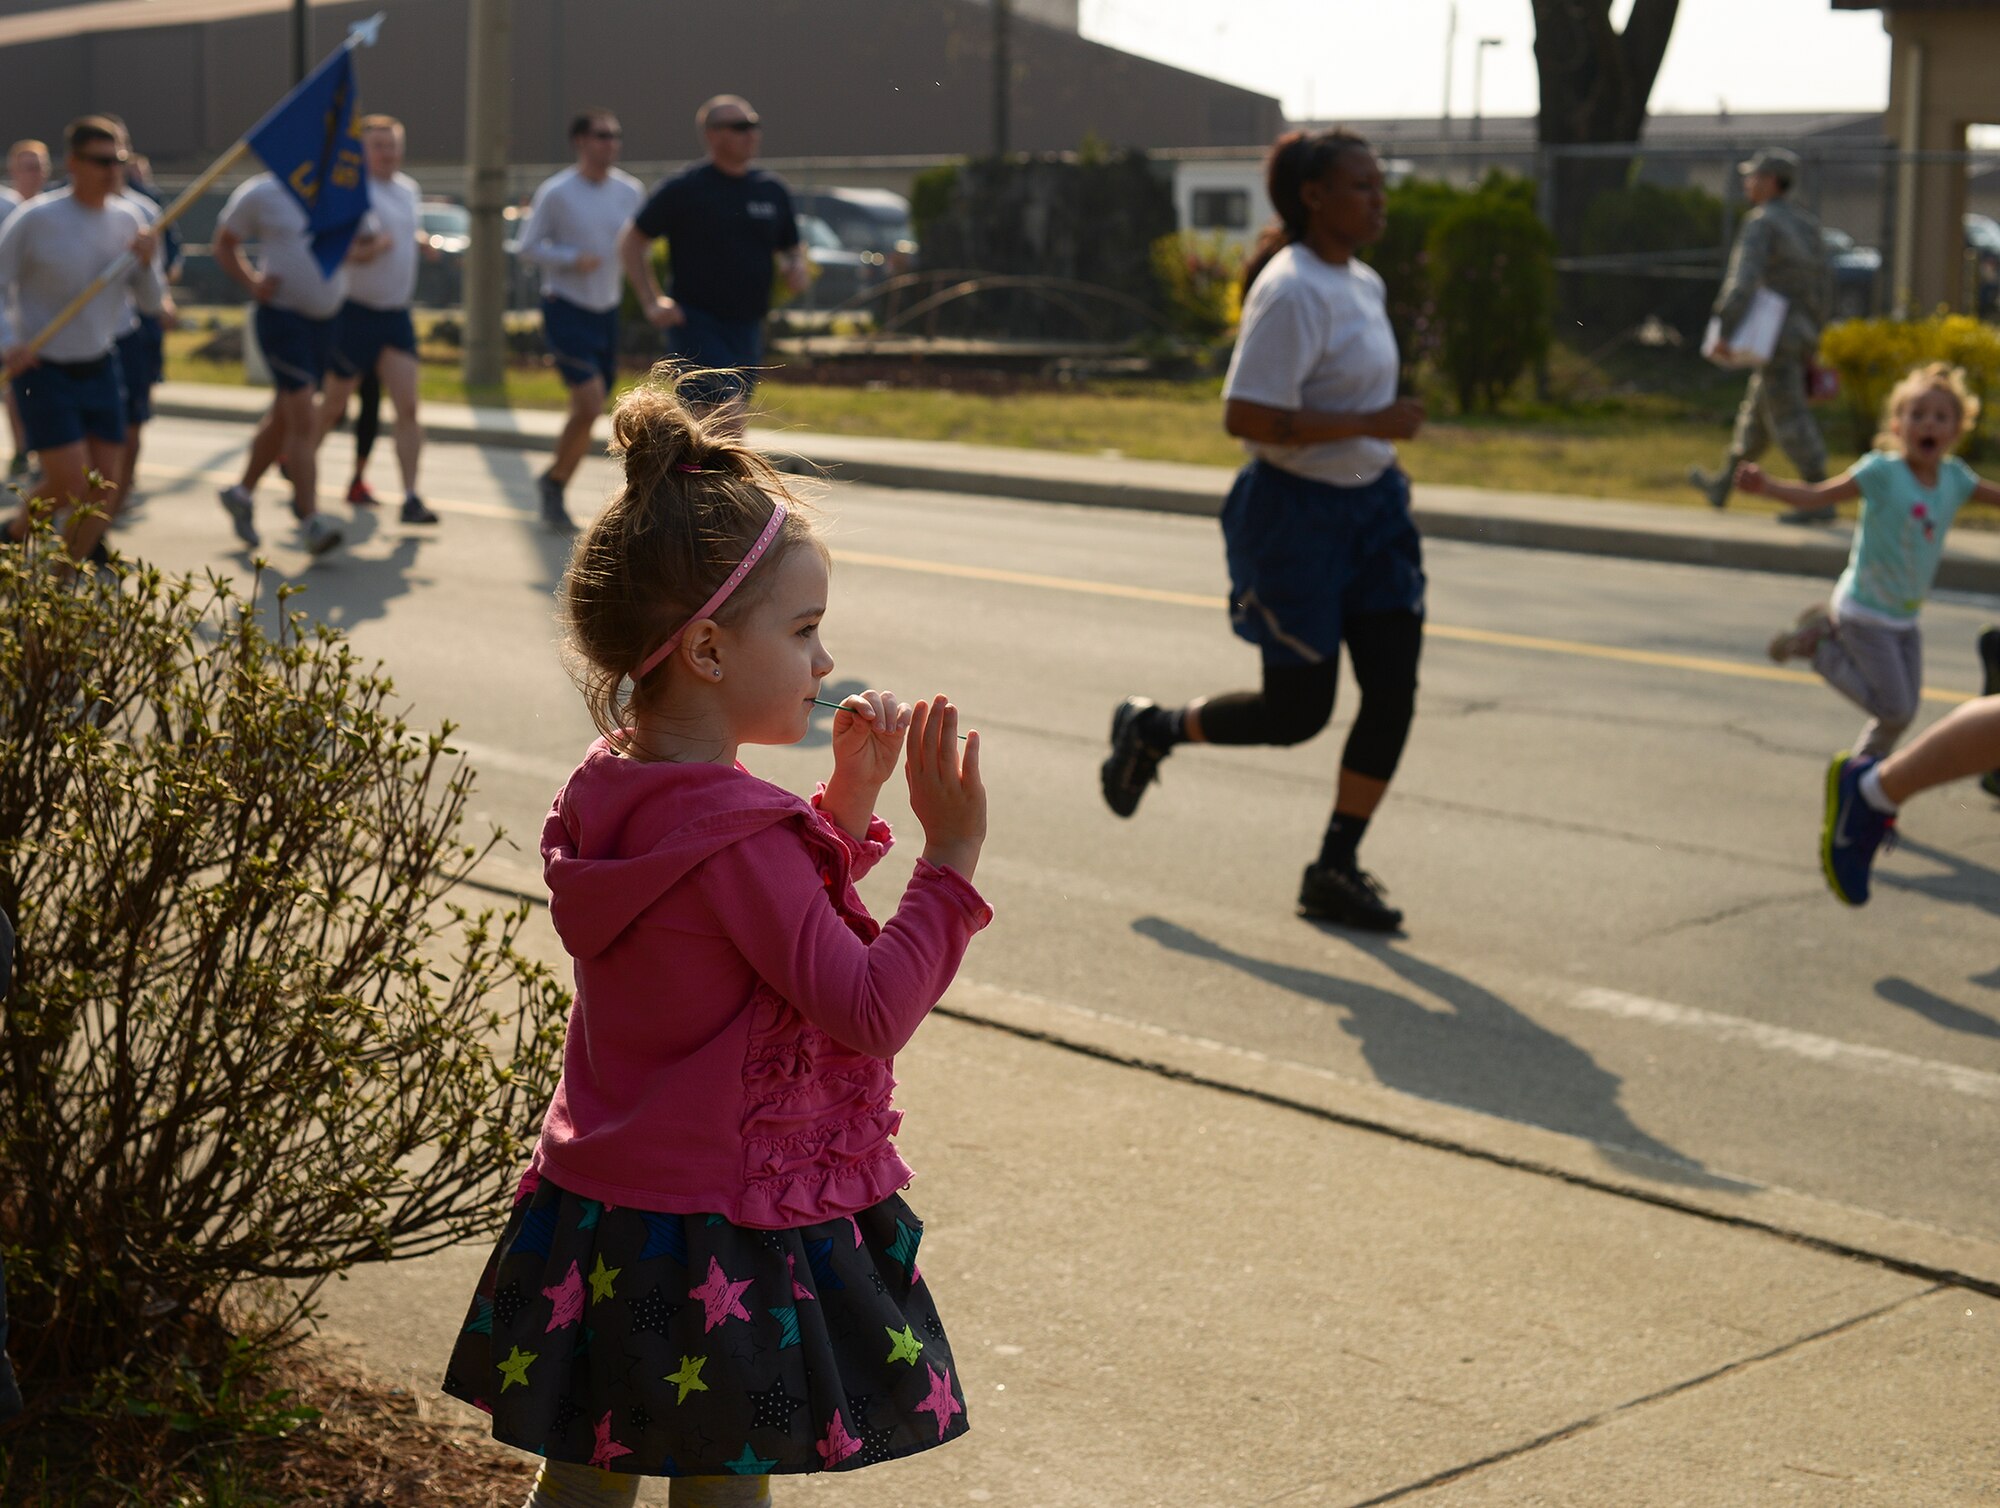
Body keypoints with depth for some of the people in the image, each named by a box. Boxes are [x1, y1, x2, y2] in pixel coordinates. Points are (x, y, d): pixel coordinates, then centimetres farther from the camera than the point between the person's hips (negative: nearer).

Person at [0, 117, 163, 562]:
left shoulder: (128, 220, 2)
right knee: (70, 486, -10)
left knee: (102, 490, 4)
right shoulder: (36, 219, -13)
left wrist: (145, 262, -13)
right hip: (43, 370, -5)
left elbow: (153, 303, 7)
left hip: (100, 369, 5)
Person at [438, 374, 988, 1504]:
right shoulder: (739, 837, -24)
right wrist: (951, 862, -19)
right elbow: (869, 1011, -24)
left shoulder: (610, 794, 5)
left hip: (598, 1218, 9)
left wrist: (846, 811, 7)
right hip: (722, 1240, -9)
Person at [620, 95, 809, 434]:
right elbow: (631, 243, 1)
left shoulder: (772, 189, 10)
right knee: (730, 417, -19)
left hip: (747, 326, 6)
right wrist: (652, 302, -8)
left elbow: (791, 249, 20)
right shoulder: (683, 189, -5)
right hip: (697, 323, -6)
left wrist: (797, 269, -4)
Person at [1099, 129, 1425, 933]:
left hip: (1369, 504, 8)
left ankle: (1335, 869, 11)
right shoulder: (1293, 292, -19)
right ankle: (1152, 727, 26)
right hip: (1295, 511, -8)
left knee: (1393, 690, 0)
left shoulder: (1364, 285, 10)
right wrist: (1371, 425, -25)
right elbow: (1245, 414, -27)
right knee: (1297, 710, -1)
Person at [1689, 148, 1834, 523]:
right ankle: (1722, 484, 33)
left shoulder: (1760, 224, -11)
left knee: (1789, 420, -8)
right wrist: (1812, 331, 23)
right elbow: (1823, 284, 18)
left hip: (1775, 336, -9)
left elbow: (1743, 279, -23)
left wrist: (1724, 330, -26)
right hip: (1802, 335, 9)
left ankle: (1821, 501, -10)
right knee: (1755, 412, 20)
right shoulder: (1806, 225, 15)